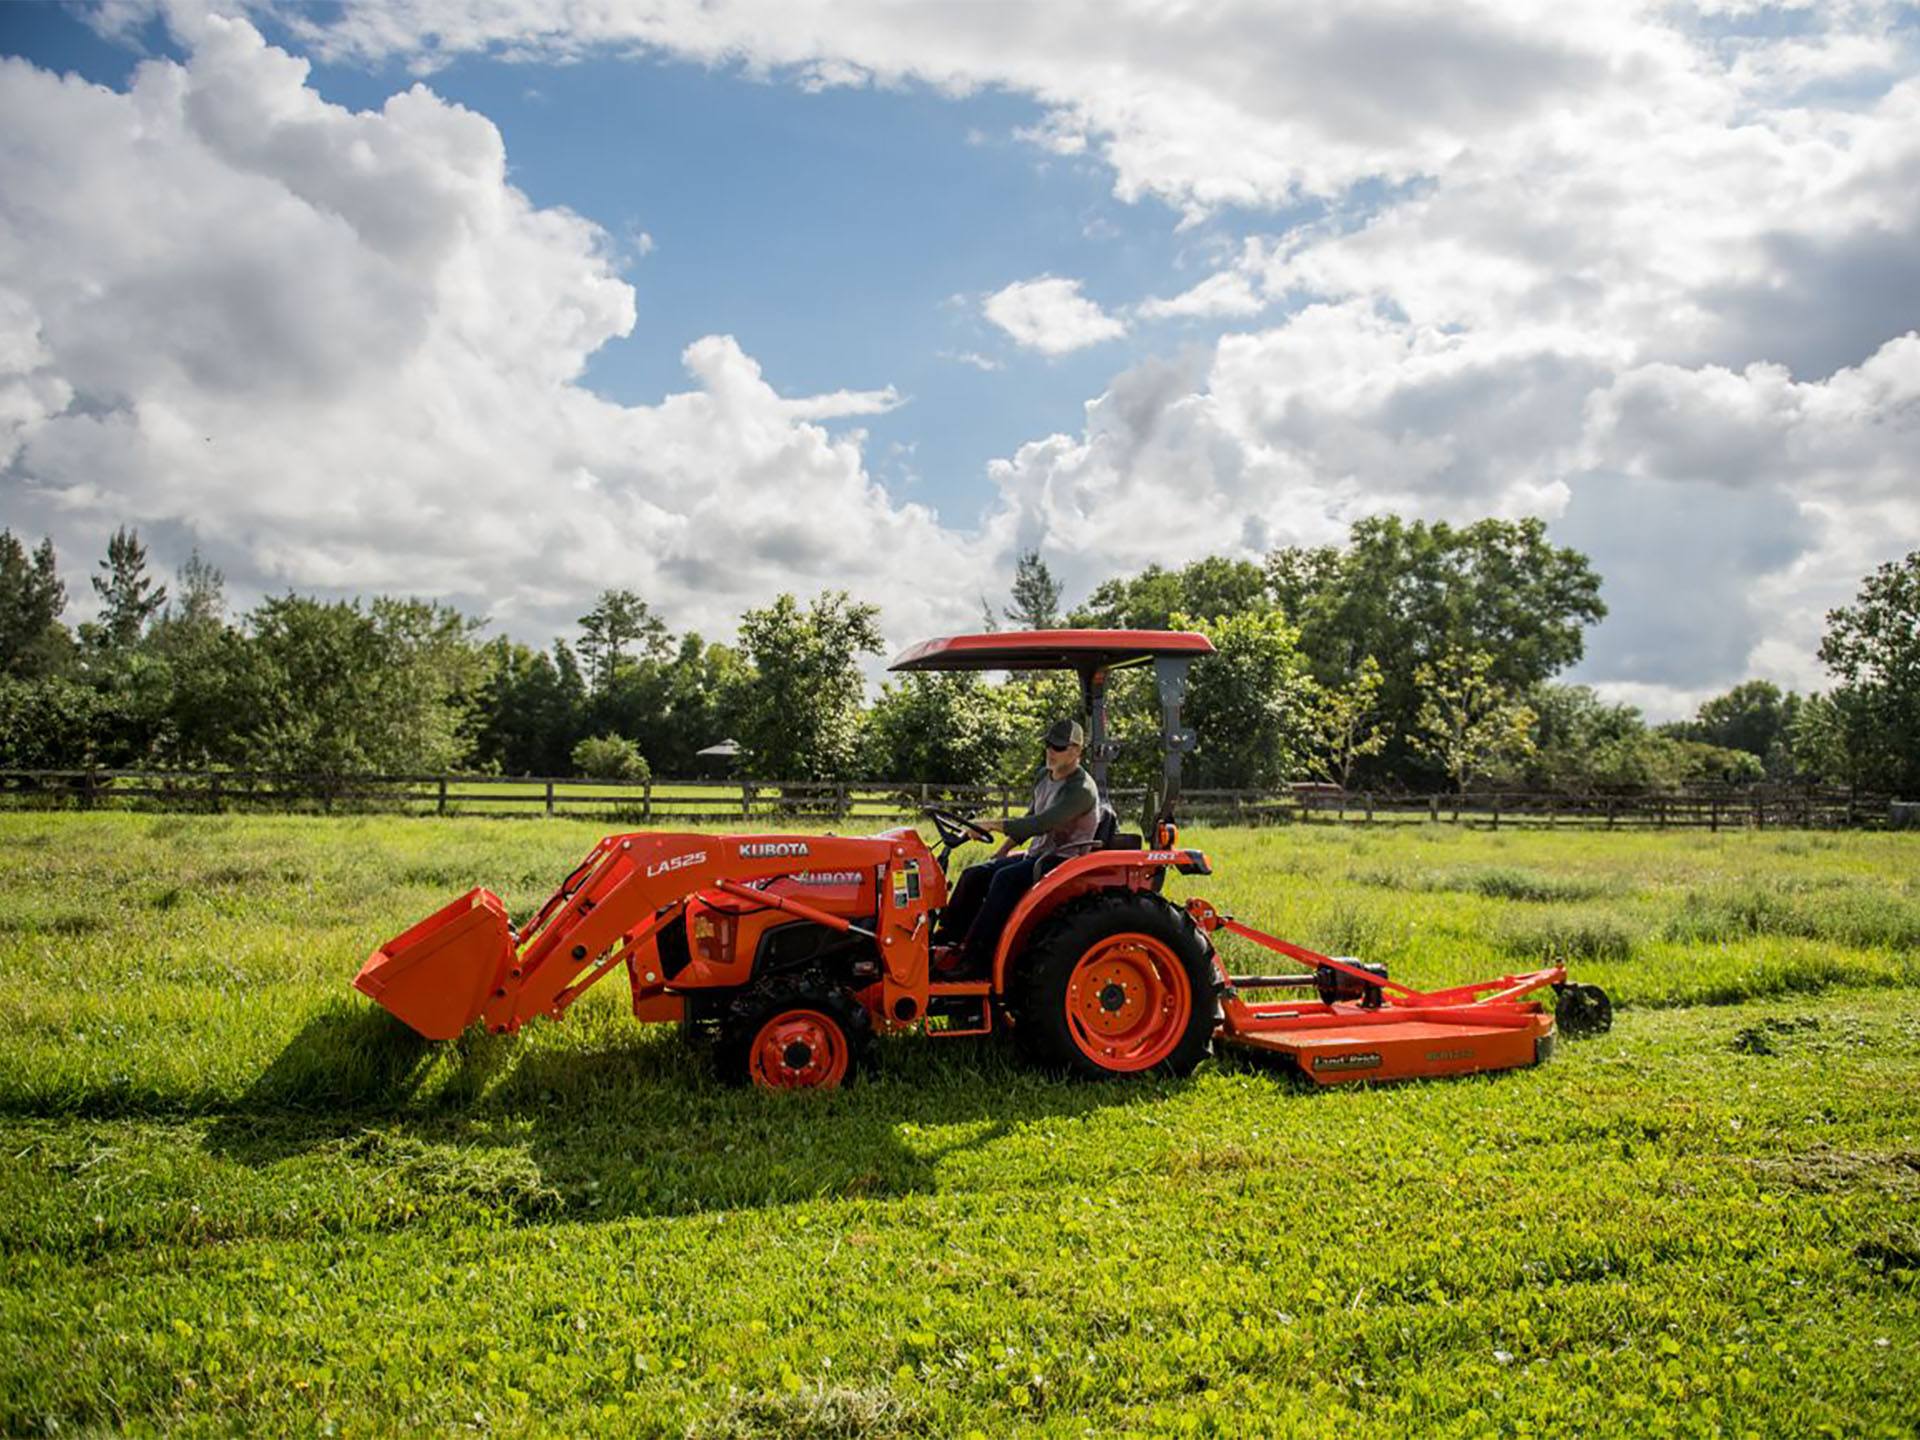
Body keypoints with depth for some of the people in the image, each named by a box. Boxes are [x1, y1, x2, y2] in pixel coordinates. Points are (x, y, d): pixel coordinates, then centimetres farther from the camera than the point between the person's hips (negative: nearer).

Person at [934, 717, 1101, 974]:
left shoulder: (1081, 789, -17)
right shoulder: (1044, 777, 11)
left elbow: (1042, 824, -29)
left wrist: (995, 825, -33)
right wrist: (1004, 849, 15)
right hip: (1036, 855, 9)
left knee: (1006, 878, -32)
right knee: (974, 875, -7)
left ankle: (974, 956, -32)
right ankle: (947, 940, -6)